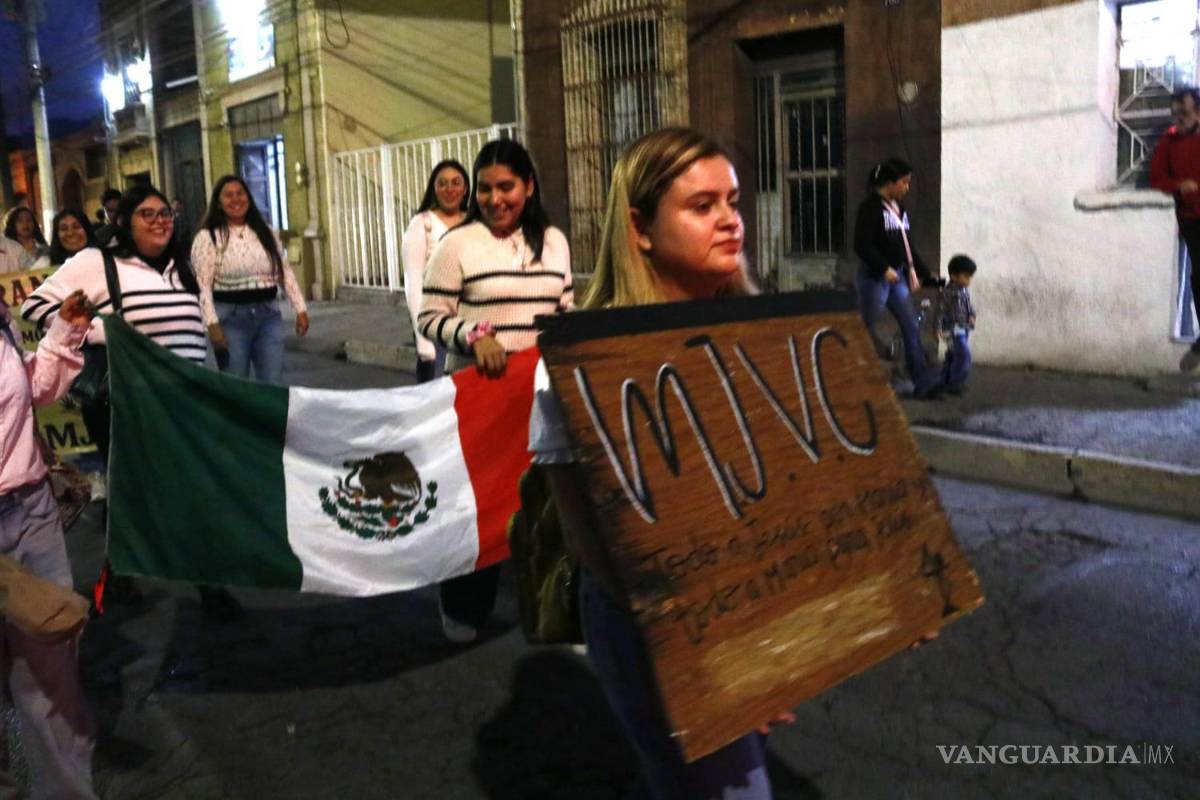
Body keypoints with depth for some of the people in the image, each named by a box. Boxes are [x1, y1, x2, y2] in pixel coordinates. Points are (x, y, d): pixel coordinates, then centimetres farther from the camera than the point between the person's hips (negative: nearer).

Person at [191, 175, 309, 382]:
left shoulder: (266, 232, 11)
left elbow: (286, 272, 12)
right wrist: (212, 324, -18)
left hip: (268, 315, 4)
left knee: (273, 385, 4)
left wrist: (300, 309, 5)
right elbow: (202, 285, -9)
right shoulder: (208, 237, -4)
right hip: (231, 318, -4)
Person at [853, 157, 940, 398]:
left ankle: (923, 384, 8)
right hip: (875, 277, -8)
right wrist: (884, 268, -23)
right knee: (866, 333, 1)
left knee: (911, 330, 4)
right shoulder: (871, 207, -12)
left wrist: (921, 272, 18)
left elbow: (906, 244, 20)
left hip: (898, 276, 8)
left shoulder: (898, 207, 13)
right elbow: (862, 245, -18)